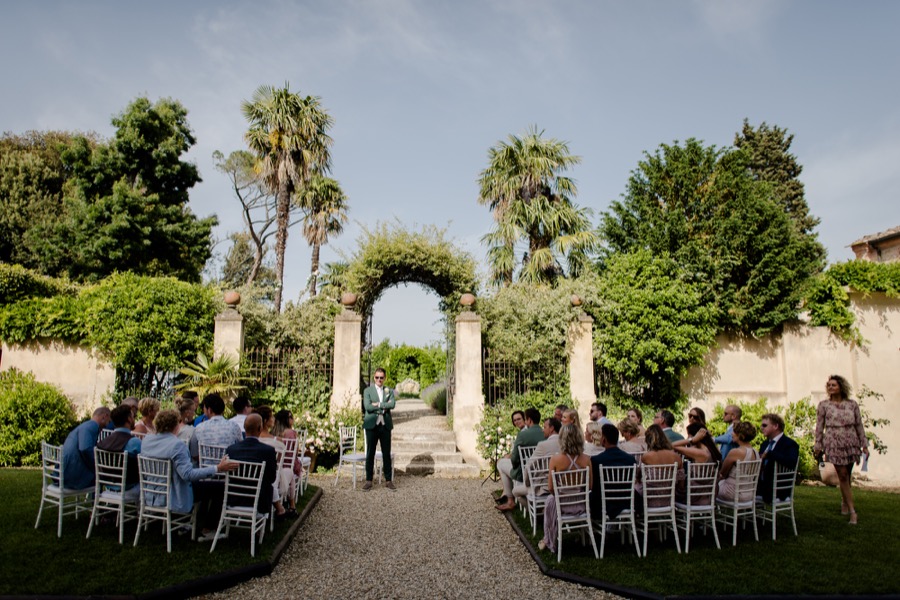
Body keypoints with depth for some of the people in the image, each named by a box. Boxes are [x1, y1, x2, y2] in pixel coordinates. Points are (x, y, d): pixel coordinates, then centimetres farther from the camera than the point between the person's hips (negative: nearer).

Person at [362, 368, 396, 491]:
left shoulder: (389, 391, 10)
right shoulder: (368, 391, 4)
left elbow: (392, 405, -8)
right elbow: (367, 406, -11)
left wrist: (378, 404, -13)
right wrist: (385, 405, -10)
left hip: (385, 425, 2)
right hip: (372, 425, -2)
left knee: (386, 454, 6)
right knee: (370, 454, 2)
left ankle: (388, 480, 13)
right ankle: (368, 481, 10)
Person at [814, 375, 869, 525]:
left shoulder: (852, 404, 6)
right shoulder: (823, 405, 1)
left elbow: (859, 426, 9)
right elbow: (819, 427, 3)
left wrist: (864, 445, 7)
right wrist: (818, 446, 2)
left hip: (851, 443, 2)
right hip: (834, 444, -2)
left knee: (846, 475, 9)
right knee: (842, 475, -5)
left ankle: (845, 502, 30)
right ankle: (852, 510, 0)